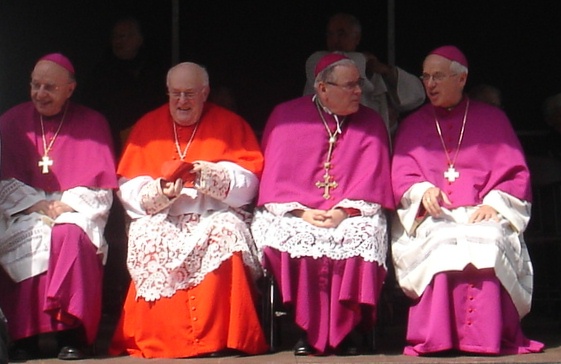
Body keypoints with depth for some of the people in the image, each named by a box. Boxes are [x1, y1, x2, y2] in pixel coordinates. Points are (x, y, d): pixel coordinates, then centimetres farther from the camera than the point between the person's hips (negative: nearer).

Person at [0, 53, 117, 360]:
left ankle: (72, 334, -32)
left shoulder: (92, 123, 8)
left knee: (70, 235, -36)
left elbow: (100, 186, 3)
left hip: (75, 211, -1)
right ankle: (25, 336, -27)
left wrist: (65, 204, -13)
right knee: (27, 239, -33)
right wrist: (35, 203, -12)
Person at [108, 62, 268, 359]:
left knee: (226, 235, -34)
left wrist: (209, 174, -20)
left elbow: (247, 181, -3)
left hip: (215, 214, -1)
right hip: (161, 217, 1)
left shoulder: (230, 124, 9)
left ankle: (217, 336, -32)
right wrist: (161, 192, -16)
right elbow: (129, 189, 4)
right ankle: (157, 339, -28)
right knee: (148, 240, -31)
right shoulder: (147, 126, 13)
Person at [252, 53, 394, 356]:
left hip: (349, 214, 1)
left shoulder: (370, 123, 9)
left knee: (365, 234, -31)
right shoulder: (286, 116, 4)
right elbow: (275, 177, -1)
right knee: (279, 235, -33)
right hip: (293, 211, -1)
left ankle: (345, 330, -21)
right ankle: (306, 328, -22)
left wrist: (344, 211, -16)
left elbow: (372, 180, 1)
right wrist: (301, 212, -17)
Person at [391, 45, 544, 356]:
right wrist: (423, 191, -14)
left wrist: (493, 204, -10)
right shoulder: (412, 125, 21)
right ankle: (437, 338, -38)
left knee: (486, 240, -36)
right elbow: (401, 178, 9)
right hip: (432, 219, 1)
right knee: (442, 242, -35)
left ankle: (487, 337, -34)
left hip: (483, 215, 0)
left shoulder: (492, 119, 17)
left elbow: (515, 175, 9)